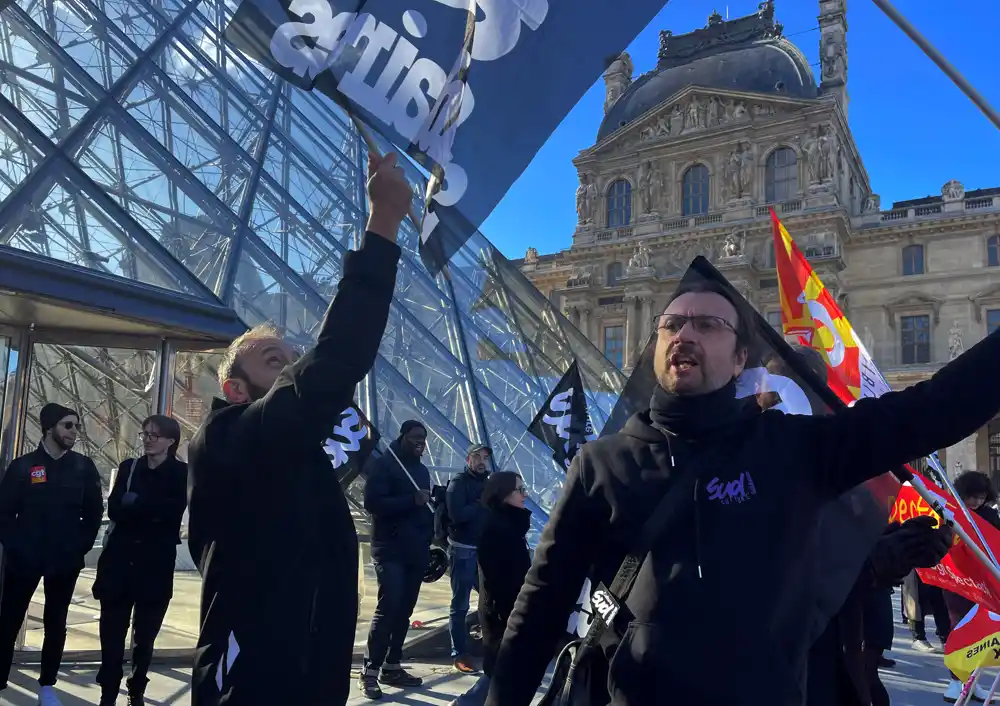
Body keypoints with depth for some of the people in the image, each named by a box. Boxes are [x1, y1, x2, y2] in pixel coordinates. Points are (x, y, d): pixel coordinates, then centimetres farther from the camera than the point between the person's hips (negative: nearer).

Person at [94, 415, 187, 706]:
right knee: (111, 633, 1)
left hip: (156, 564, -2)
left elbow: (172, 511, -14)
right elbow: (114, 508, -2)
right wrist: (152, 512, -16)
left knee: (144, 636, 7)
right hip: (120, 559, 2)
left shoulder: (182, 473, 0)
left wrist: (133, 501, -12)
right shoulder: (128, 467, 9)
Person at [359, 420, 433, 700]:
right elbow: (373, 503, -16)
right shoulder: (383, 465, -5)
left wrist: (429, 539, 9)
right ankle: (370, 670, -2)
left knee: (404, 611, 8)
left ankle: (391, 667, 16)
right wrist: (412, 500, -23)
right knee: (388, 608, -12)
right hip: (390, 550, -7)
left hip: (416, 551, 7)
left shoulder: (422, 471, 17)